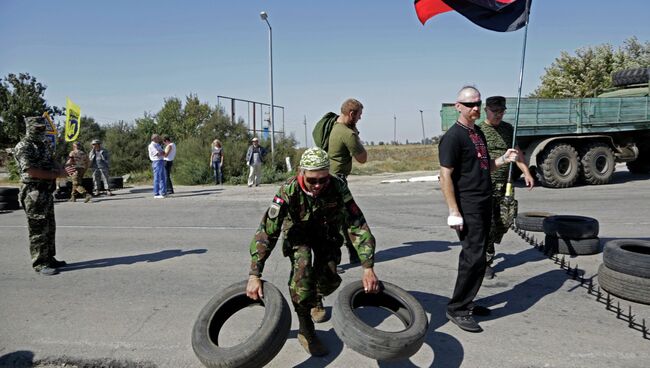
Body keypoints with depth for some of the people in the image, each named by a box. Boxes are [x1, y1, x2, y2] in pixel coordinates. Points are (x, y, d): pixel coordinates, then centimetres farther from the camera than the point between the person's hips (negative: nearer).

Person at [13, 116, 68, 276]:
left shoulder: (44, 144, 16)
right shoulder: (23, 147, -12)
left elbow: (51, 164, 20)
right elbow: (31, 171, -21)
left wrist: (62, 169, -2)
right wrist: (56, 174, -19)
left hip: (47, 192, 9)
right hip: (34, 193, -9)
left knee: (49, 228, 15)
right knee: (38, 229, -5)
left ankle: (49, 258, 26)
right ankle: (40, 264, 1)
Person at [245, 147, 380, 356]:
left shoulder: (338, 188, -33)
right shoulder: (289, 191, -36)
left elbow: (358, 226, -30)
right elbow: (267, 231, -37)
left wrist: (368, 268, -39)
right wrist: (254, 275, -43)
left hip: (327, 232, 2)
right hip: (298, 232, -2)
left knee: (329, 280, -9)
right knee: (302, 266, -29)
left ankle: (315, 299, 30)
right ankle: (305, 330, -14)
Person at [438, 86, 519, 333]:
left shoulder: (478, 133, 15)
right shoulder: (453, 137, -12)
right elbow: (445, 176, -16)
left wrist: (503, 159, 4)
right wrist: (454, 212, -20)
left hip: (484, 205, 9)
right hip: (467, 208, -9)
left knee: (473, 255, 14)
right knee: (474, 258, -9)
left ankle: (466, 303, 25)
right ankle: (456, 309, 3)